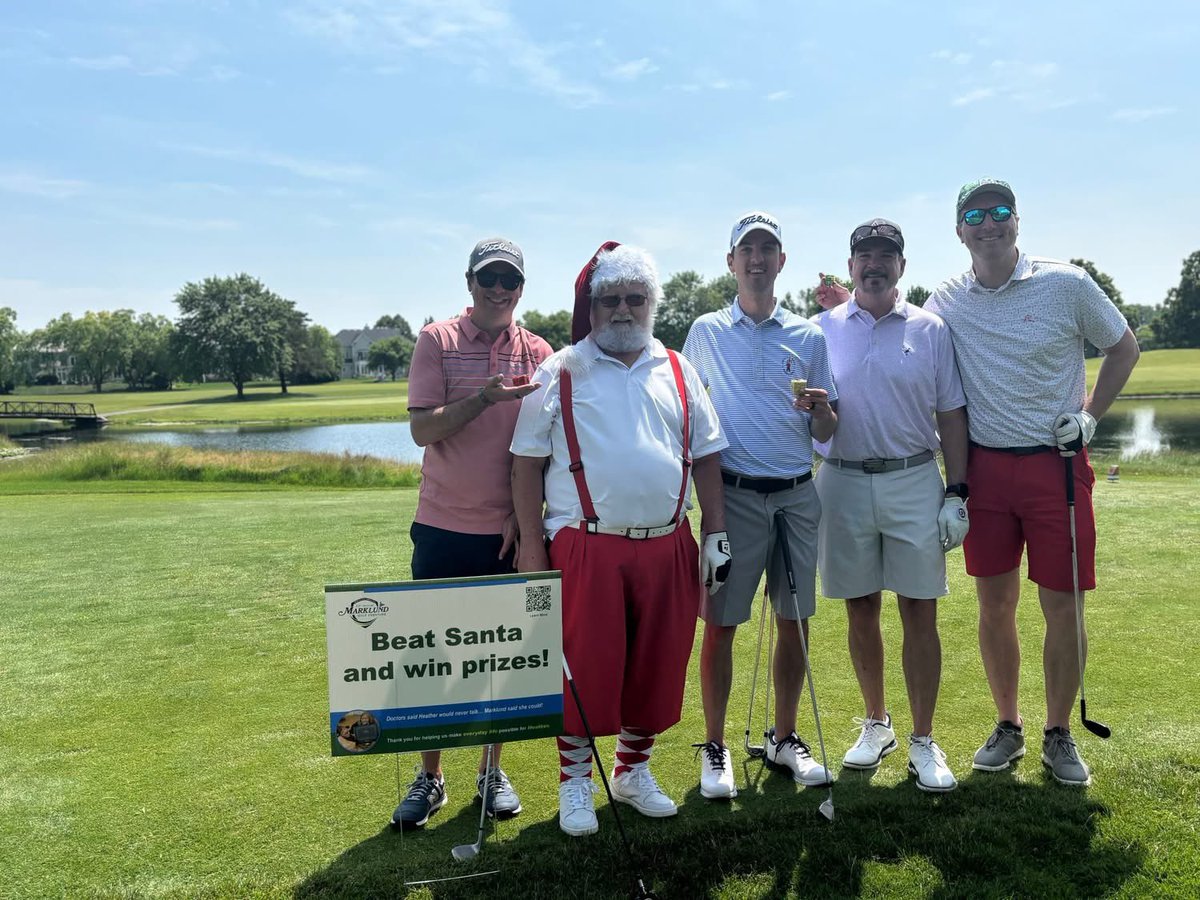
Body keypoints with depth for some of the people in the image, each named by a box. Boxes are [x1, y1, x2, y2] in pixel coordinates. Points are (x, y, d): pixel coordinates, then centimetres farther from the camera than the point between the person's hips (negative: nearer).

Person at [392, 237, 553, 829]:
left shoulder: (538, 353, 4)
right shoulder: (437, 341, -1)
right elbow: (422, 429, -10)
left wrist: (525, 515, -2)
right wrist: (484, 397, -23)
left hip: (508, 530, 1)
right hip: (442, 526, -1)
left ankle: (492, 771, 25)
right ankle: (429, 777, 20)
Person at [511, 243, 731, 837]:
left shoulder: (678, 373, 12)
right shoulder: (560, 374, 2)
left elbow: (706, 458, 14)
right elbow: (528, 463, 1)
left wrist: (715, 533, 7)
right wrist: (531, 545, -5)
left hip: (666, 548, 4)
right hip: (586, 548, -3)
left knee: (657, 666, 11)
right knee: (585, 669, 2)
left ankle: (634, 770, 31)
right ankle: (574, 781, 21)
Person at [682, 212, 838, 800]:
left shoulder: (809, 337, 9)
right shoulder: (706, 333, 6)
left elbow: (825, 433, 9)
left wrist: (822, 409, -13)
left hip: (797, 494, 2)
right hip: (734, 494, -2)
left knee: (795, 622, 7)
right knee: (720, 623, -1)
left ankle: (784, 738, 24)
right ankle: (714, 748, 13)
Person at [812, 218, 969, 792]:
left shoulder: (931, 330, 4)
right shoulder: (820, 330, 5)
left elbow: (951, 415, 4)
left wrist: (956, 493, -1)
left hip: (915, 482, 0)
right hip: (844, 483, 1)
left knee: (920, 612, 1)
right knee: (861, 610, 9)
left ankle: (923, 742, 13)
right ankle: (876, 723, 27)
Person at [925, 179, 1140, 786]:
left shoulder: (1067, 284, -3)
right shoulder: (947, 300, 4)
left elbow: (1124, 348, 8)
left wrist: (1089, 415, -3)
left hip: (1056, 464, -2)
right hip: (985, 467, 2)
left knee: (1063, 608, 3)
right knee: (994, 605, 9)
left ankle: (1059, 735, 22)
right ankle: (1007, 727, 26)